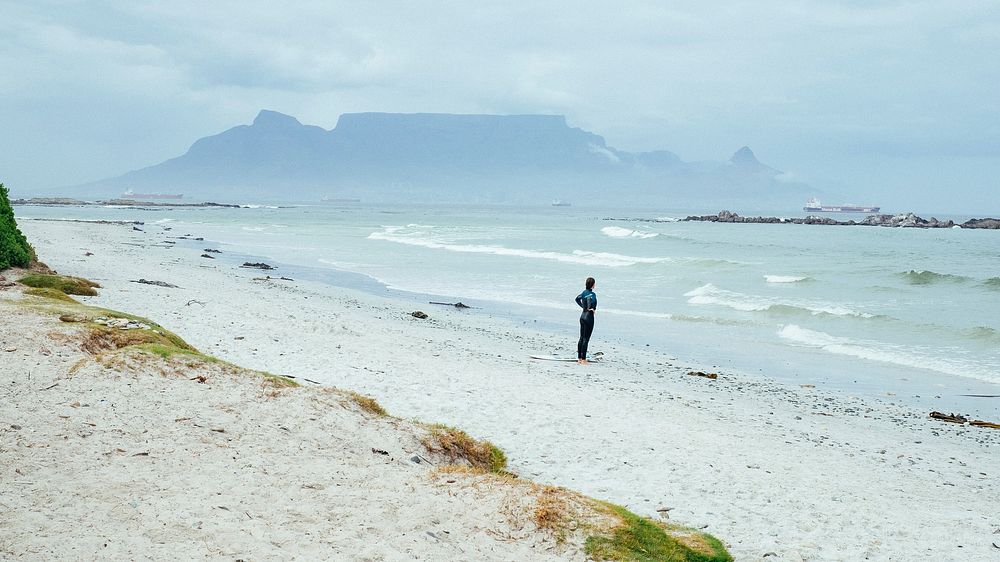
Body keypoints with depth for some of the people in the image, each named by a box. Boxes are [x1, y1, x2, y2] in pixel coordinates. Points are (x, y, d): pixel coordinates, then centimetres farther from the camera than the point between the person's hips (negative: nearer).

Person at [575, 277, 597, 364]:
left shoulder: (584, 292, 7)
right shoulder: (592, 294, -16)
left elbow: (577, 299, 22)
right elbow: (590, 299, -38)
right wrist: (590, 309, -22)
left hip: (582, 316, 8)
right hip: (589, 316, -8)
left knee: (581, 338, 13)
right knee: (586, 339, -4)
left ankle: (579, 358, 17)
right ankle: (583, 359, -1)